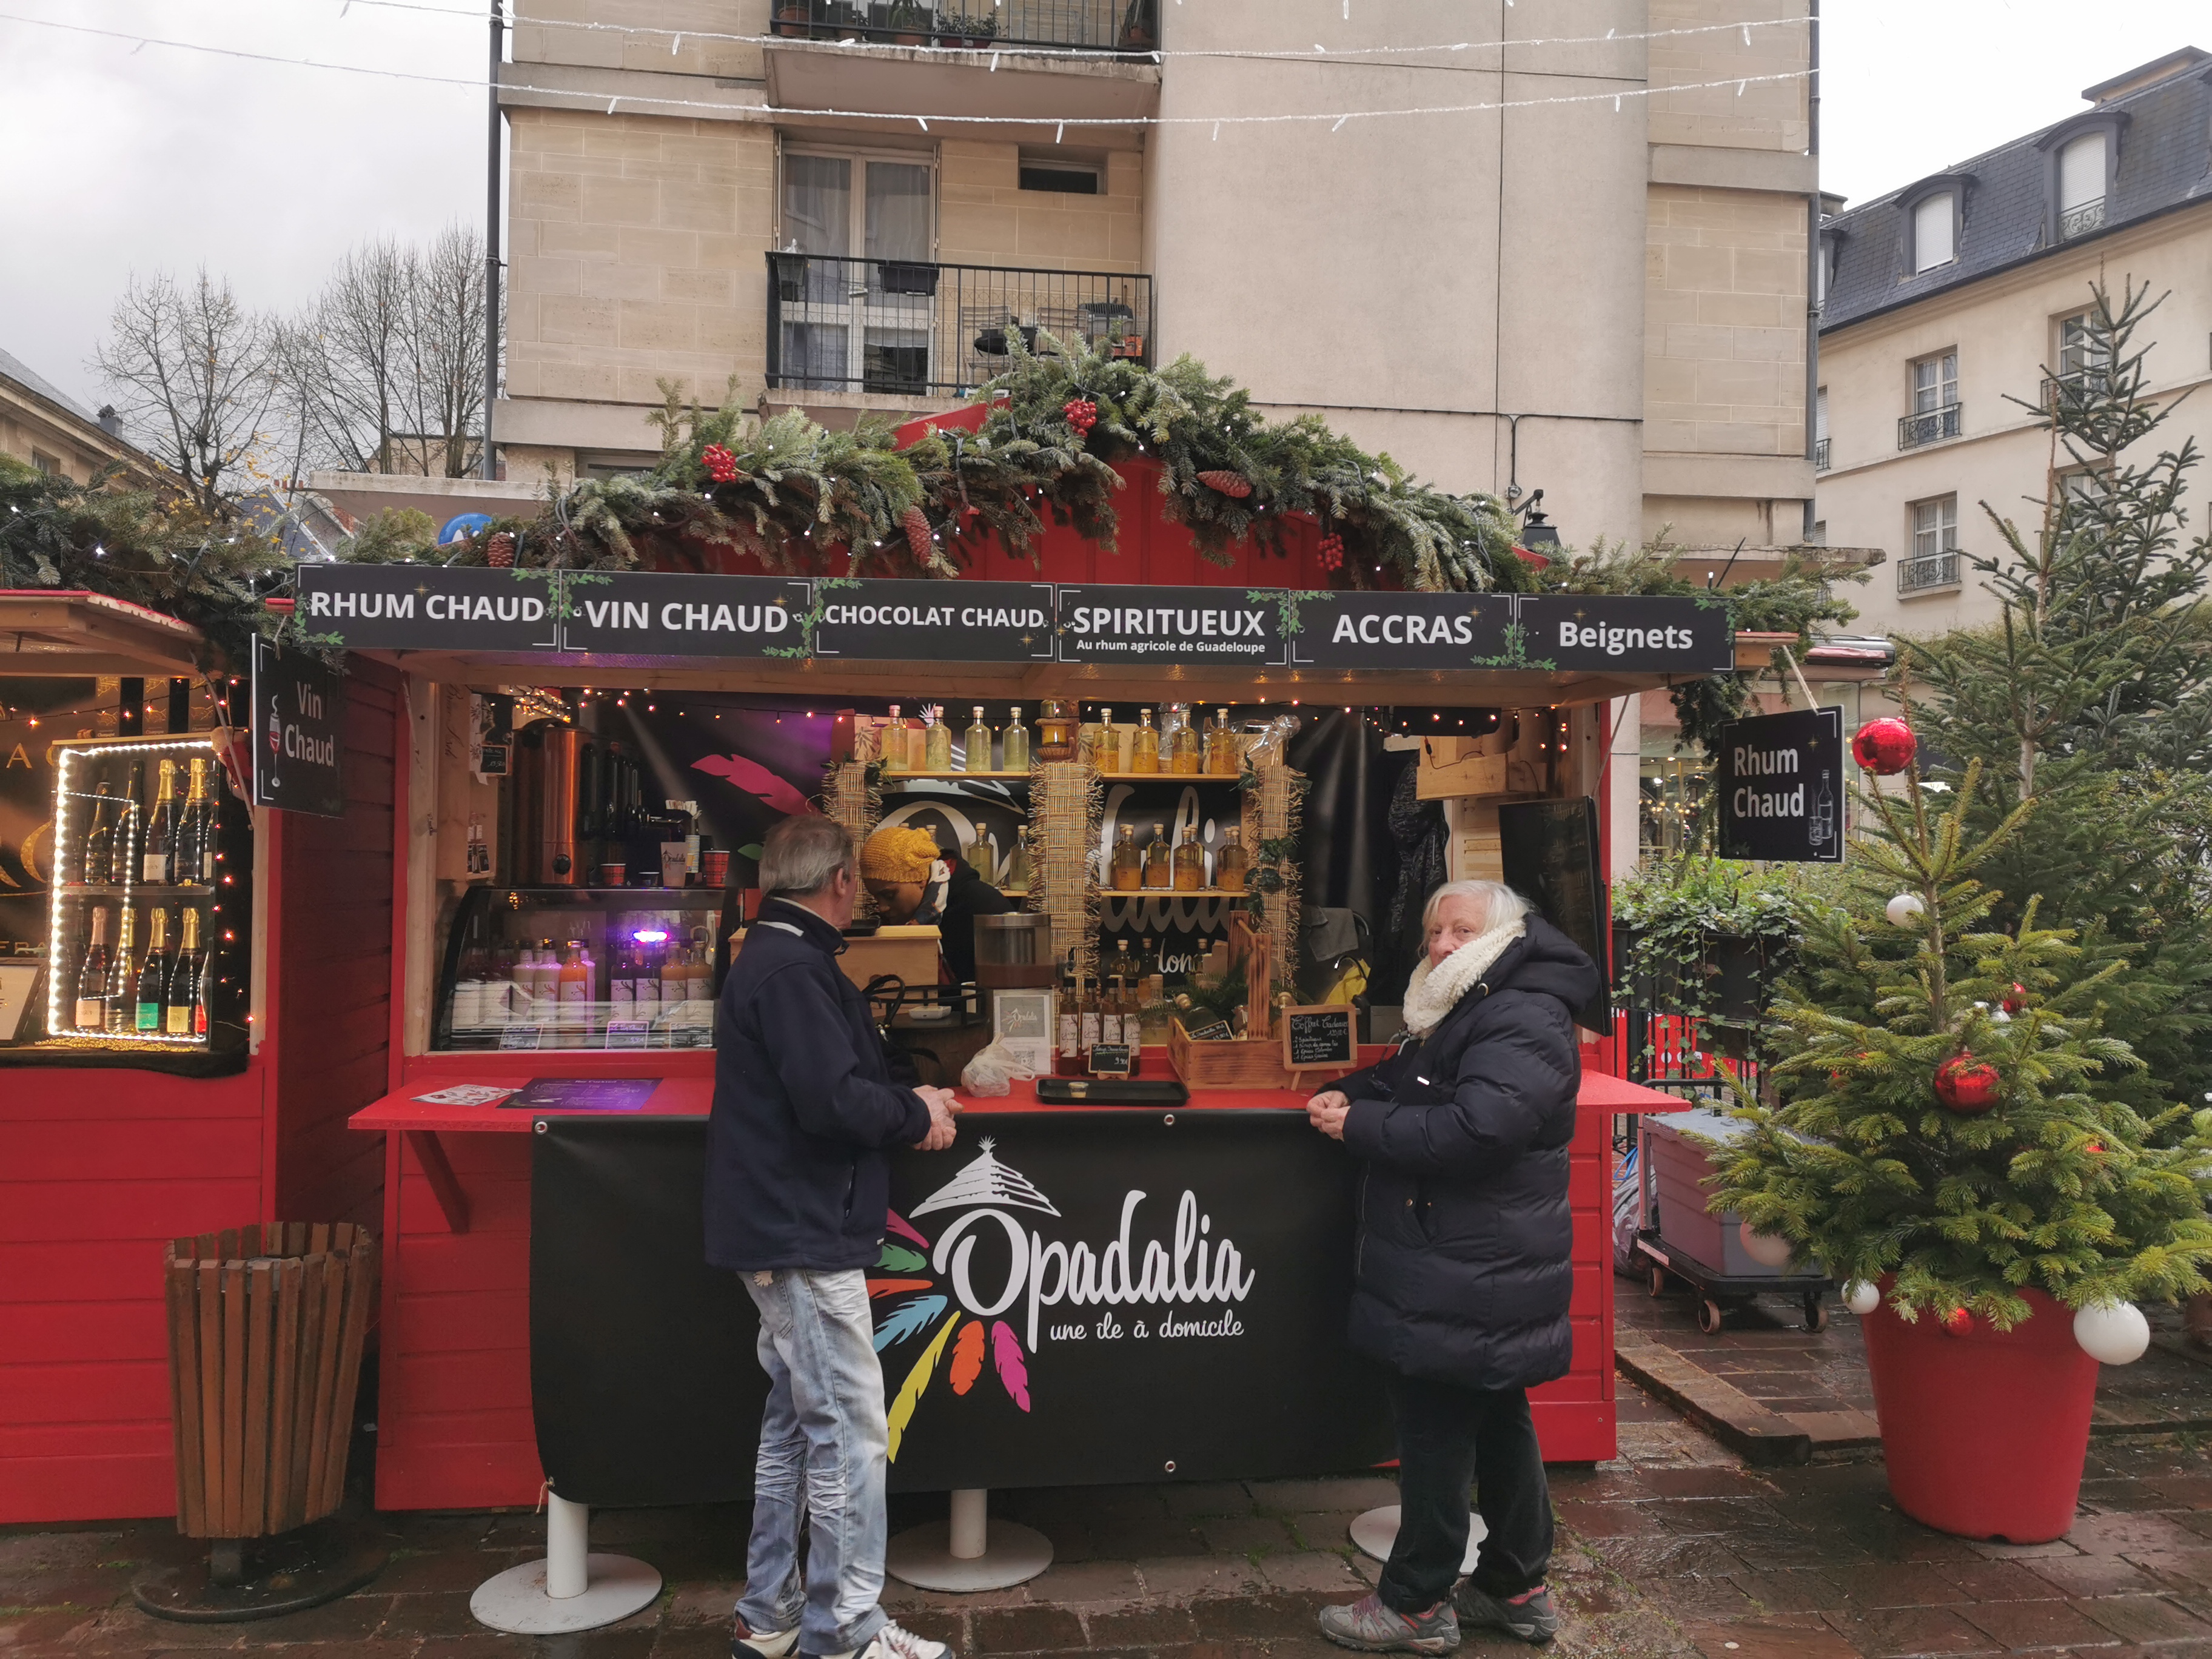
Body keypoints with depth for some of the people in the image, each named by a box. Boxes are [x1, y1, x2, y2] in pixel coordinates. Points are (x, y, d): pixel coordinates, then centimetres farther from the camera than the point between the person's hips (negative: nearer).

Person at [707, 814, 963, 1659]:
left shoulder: (772, 958, 14)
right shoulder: (795, 970, -19)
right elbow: (832, 1101, -26)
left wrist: (908, 1099, 7)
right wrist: (917, 1115, -10)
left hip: (782, 1233, 11)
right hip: (805, 1238, -11)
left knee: (793, 1423, 18)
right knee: (848, 1433, -2)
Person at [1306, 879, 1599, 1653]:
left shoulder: (1523, 1022, -19)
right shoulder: (1461, 1014, 17)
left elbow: (1472, 1129, -29)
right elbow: (1404, 1080, 27)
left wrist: (1359, 1125, -20)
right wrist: (1349, 1094, 5)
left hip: (1470, 1284, -11)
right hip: (1476, 1275, 11)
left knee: (1436, 1436, -1)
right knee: (1497, 1425, 18)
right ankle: (1517, 1588, 31)